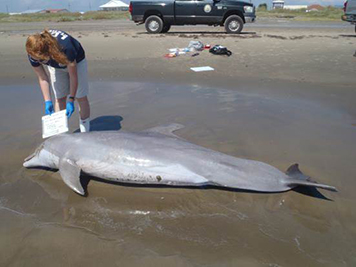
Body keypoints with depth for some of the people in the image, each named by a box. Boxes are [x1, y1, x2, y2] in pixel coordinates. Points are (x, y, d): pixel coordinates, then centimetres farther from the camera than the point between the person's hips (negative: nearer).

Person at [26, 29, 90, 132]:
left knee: (81, 97, -3)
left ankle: (85, 134, 8)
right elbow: (42, 78, -17)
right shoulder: (34, 54, -31)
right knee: (59, 98, -1)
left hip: (76, 61, -3)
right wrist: (47, 101, -20)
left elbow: (73, 75, -32)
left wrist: (71, 100, -28)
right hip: (55, 66, 3)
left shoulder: (65, 47, -44)